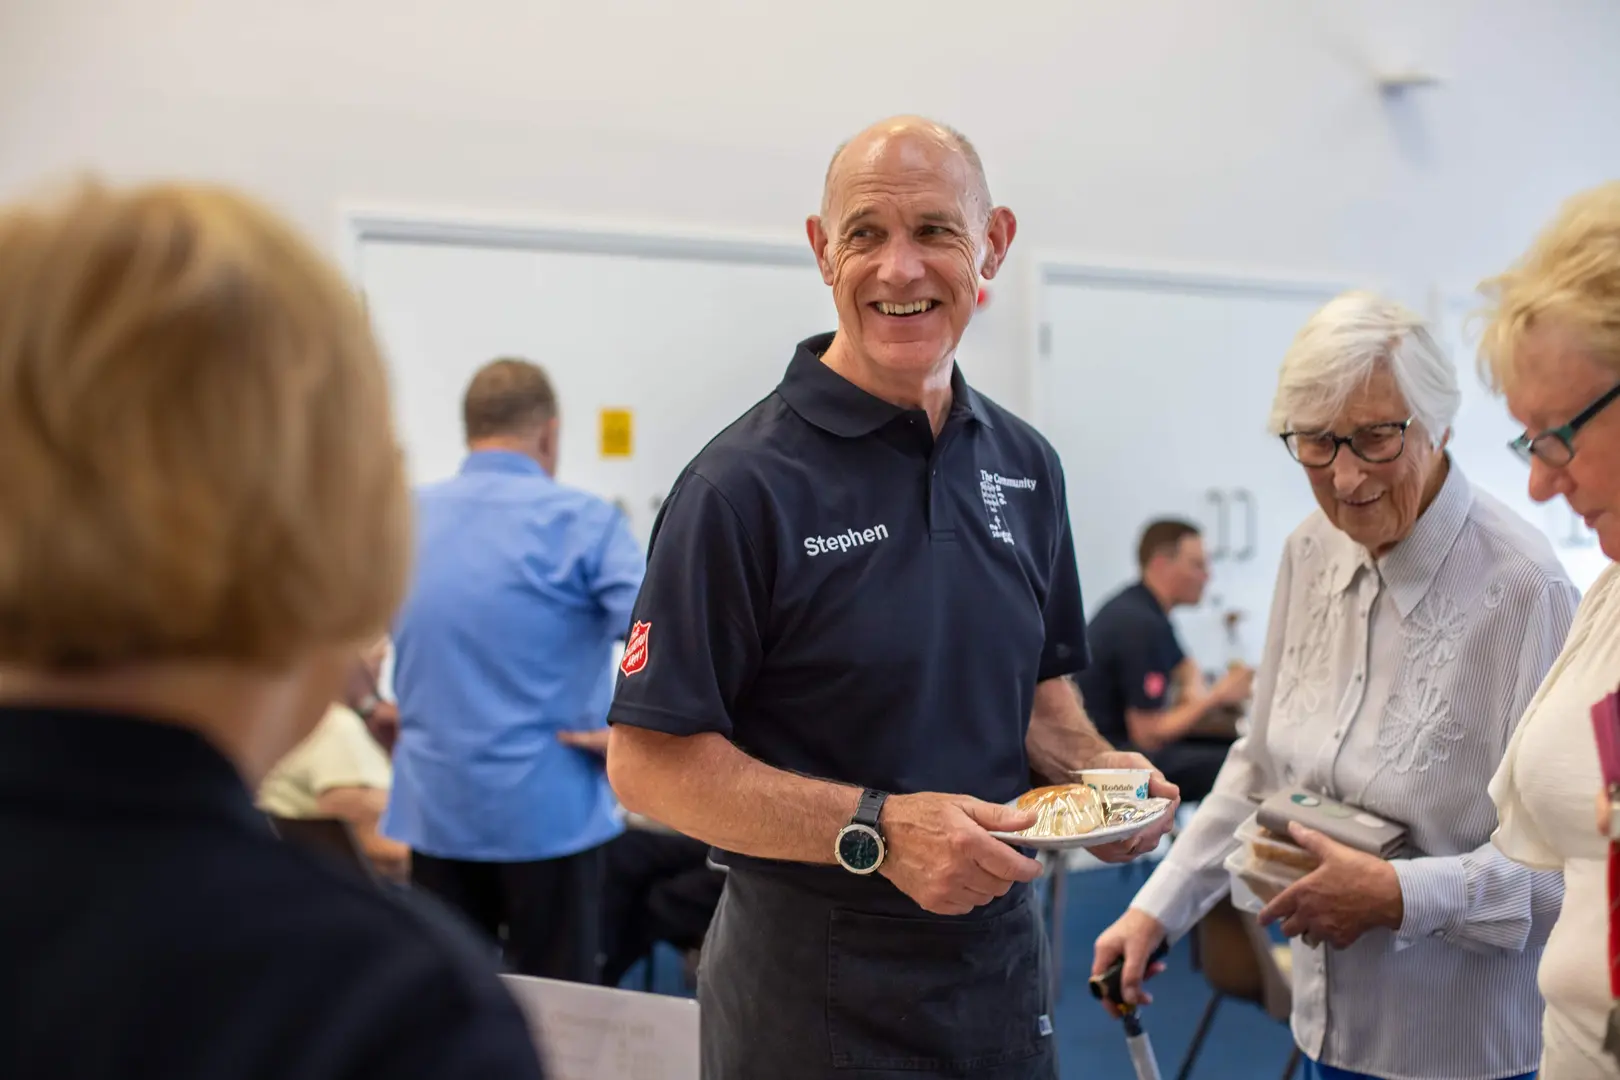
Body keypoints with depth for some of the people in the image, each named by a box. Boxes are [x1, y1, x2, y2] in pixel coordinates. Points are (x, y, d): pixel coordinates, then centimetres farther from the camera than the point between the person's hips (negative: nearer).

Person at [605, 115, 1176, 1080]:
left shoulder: (1025, 465, 3)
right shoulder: (744, 484, -17)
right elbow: (649, 762, -17)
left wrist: (1093, 767, -5)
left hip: (1004, 959, 6)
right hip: (814, 990, -5)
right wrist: (878, 830, -25)